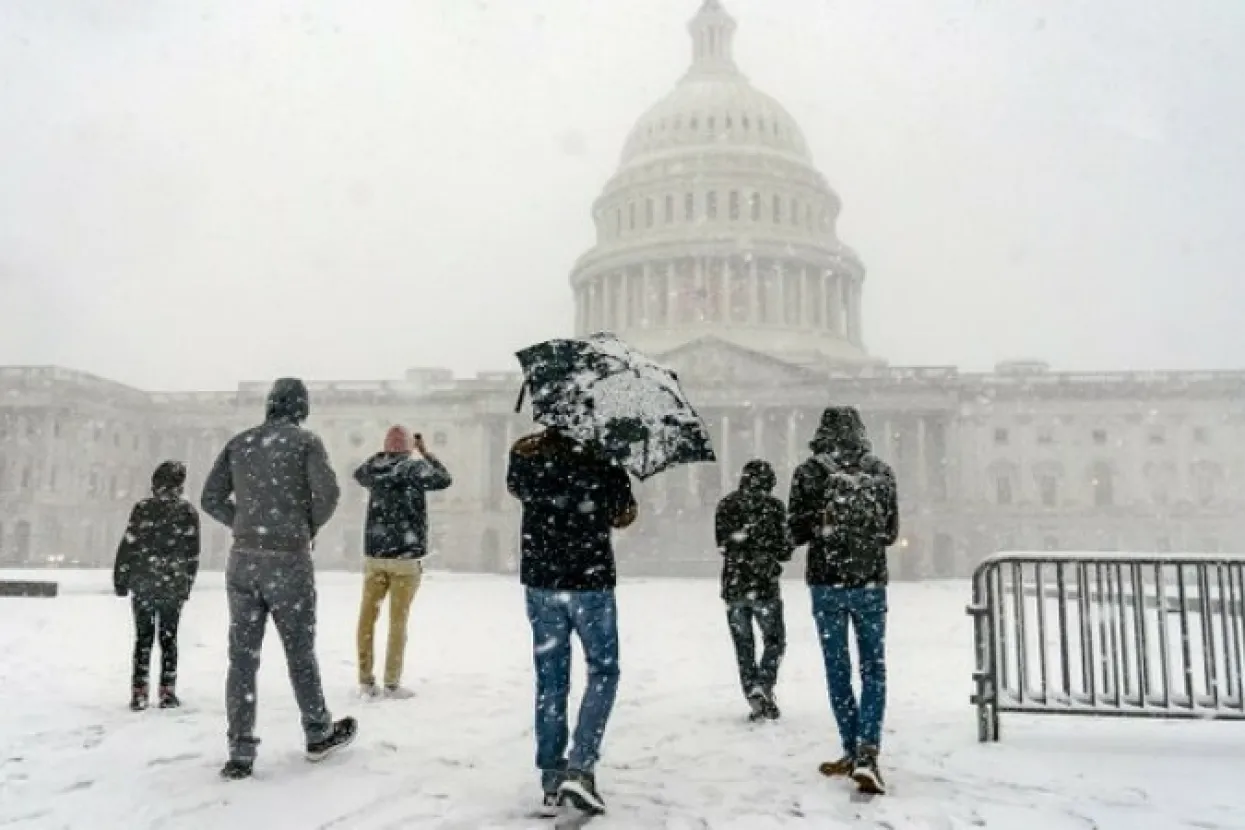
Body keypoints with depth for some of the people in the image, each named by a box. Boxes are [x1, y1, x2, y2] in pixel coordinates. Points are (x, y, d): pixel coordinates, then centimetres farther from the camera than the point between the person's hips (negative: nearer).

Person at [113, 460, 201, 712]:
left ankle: (139, 693, 8)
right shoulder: (188, 511, -2)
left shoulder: (142, 508, -3)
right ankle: (167, 693, 11)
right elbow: (192, 553, 1)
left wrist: (120, 580, 6)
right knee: (169, 638, 10)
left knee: (143, 638, 8)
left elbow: (127, 546, -3)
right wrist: (187, 584, 11)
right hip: (174, 585, 0)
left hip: (142, 584, 0)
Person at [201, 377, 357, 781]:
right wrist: (310, 527, 4)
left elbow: (211, 498, 7)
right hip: (289, 561, -3)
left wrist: (247, 528, 13)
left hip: (243, 559, 4)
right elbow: (327, 492, -15)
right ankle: (319, 735, 27)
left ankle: (240, 754, 8)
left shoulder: (239, 442, 9)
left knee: (242, 656, 7)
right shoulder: (305, 441, -4)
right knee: (300, 651, 10)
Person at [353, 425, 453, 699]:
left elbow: (359, 473, 26)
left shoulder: (373, 469, 3)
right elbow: (444, 480, 2)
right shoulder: (414, 468, -10)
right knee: (398, 619, 1)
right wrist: (425, 453, 8)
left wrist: (383, 453, 25)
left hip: (373, 554, 4)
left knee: (368, 615, 9)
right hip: (405, 556, -4)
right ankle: (392, 682, 4)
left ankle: (365, 679, 13)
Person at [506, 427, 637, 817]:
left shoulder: (524, 453, -3)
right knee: (603, 672, 12)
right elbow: (625, 516, 6)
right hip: (591, 581, -3)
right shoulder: (605, 459, -8)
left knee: (550, 680, 11)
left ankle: (552, 780, 15)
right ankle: (580, 767, 0)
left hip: (540, 581, 3)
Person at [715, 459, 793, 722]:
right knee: (774, 640, 13)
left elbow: (723, 545, 4)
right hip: (765, 586, -2)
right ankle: (763, 686, -4)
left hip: (733, 586, 3)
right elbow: (784, 551, -4)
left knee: (743, 646, 12)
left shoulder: (726, 505, 2)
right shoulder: (773, 505, -6)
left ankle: (754, 697, 9)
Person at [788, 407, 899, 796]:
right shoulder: (881, 471, 1)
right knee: (874, 669, 8)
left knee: (838, 669, 11)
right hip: (871, 581, 1)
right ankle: (867, 753, -5)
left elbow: (797, 532, -3)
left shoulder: (809, 472, -6)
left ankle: (853, 751, 17)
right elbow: (891, 531, 8)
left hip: (827, 581, -1)